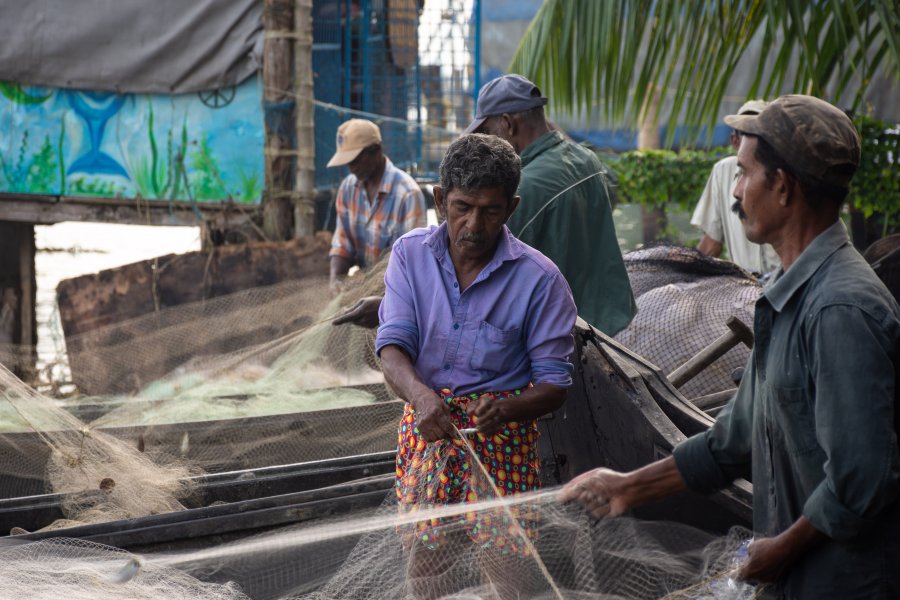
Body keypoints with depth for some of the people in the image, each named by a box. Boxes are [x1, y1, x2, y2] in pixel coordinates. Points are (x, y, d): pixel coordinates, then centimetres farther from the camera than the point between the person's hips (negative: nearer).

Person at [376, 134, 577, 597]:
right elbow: (393, 346, -8)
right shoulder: (410, 255, 0)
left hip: (503, 425, -2)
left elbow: (554, 384, -5)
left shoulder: (539, 278, -9)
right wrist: (421, 395, -30)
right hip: (427, 420, 2)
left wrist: (506, 409, -27)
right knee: (425, 549, -1)